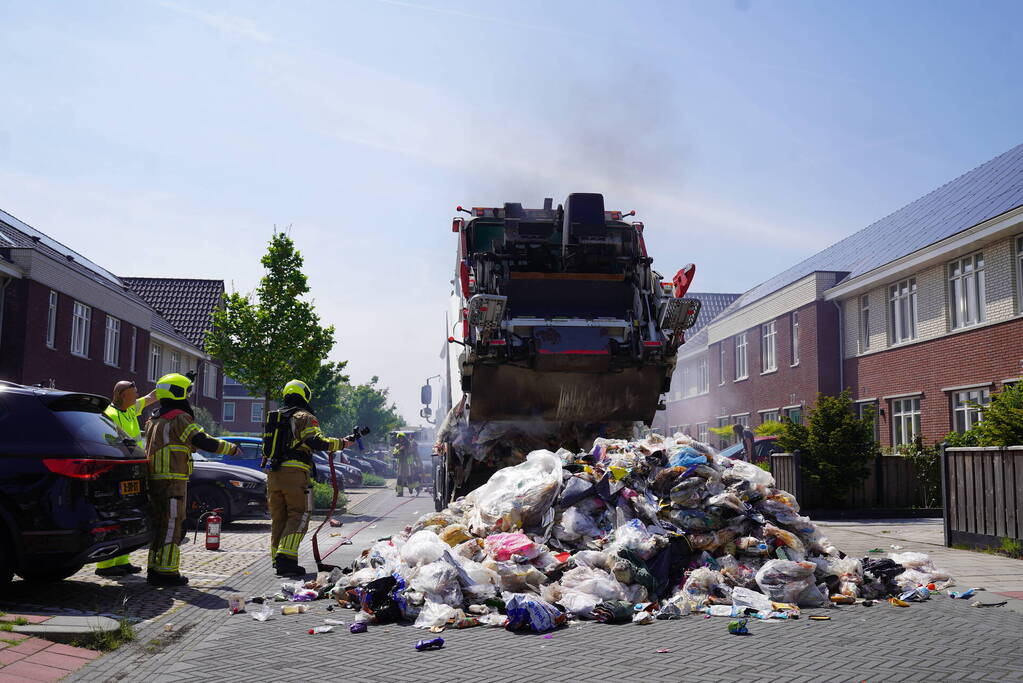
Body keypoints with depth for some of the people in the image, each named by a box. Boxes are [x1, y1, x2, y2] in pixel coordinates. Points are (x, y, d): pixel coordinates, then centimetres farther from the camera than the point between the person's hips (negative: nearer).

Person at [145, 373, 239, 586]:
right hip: (172, 480, -9)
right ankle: (166, 571, -5)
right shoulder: (179, 418, -10)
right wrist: (232, 448, -4)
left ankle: (154, 569, 19)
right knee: (171, 525, -6)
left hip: (154, 479, 9)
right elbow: (203, 442, -14)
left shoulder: (154, 420, 19)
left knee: (159, 524, 14)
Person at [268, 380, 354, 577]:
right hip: (295, 473, -7)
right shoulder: (305, 418, -2)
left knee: (278, 518, 12)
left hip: (273, 473, 7)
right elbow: (316, 441, -15)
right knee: (298, 516, -4)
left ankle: (278, 560, 11)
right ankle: (286, 557, -18)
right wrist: (340, 443, -5)